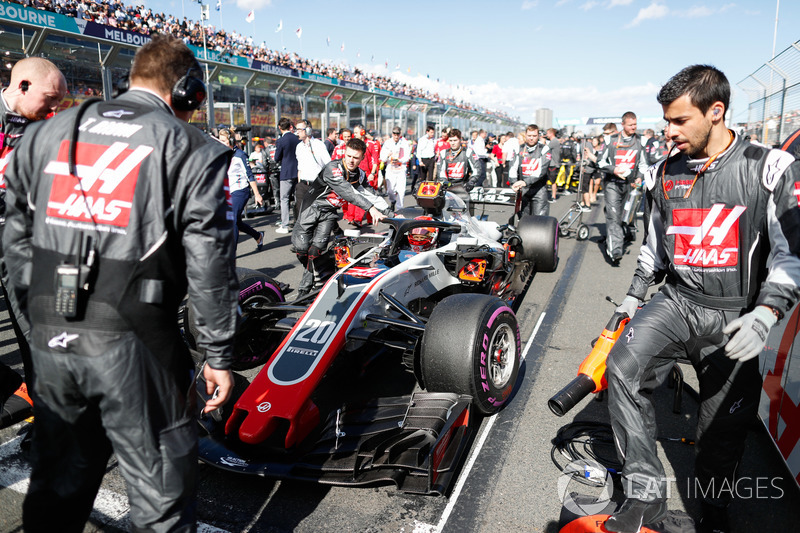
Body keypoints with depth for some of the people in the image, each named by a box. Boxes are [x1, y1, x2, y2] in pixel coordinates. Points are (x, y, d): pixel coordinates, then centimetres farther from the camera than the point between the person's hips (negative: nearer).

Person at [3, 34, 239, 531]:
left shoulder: (47, 134, 12)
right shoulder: (191, 149, -4)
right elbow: (209, 264, -8)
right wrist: (219, 356, -2)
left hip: (49, 336, 6)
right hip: (133, 341, -5)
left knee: (58, 481, 24)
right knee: (164, 490, 10)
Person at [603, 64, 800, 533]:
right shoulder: (665, 174, 7)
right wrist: (634, 296, 18)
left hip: (734, 318, -2)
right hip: (676, 301, 3)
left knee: (723, 428, 5)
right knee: (623, 367, -24)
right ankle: (646, 494, -12)